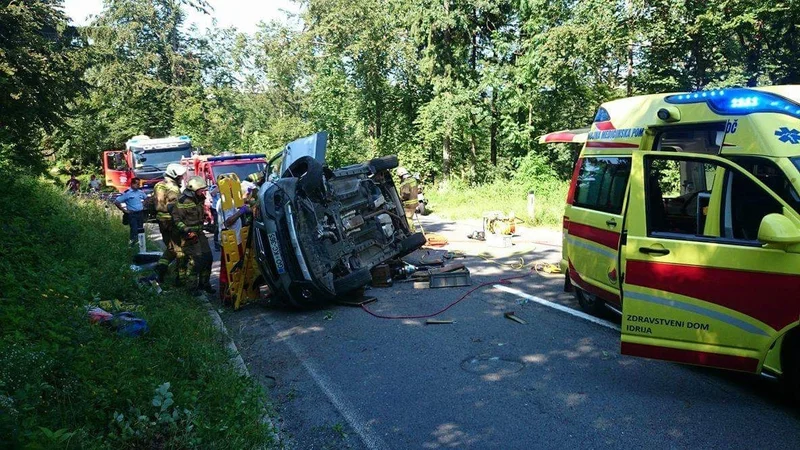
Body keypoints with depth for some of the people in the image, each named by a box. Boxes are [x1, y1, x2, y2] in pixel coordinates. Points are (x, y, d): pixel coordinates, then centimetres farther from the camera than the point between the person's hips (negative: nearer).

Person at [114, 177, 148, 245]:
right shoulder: (127, 193, -9)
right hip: (132, 214, -5)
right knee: (134, 230, -10)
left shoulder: (141, 192, 7)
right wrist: (124, 210, -9)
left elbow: (146, 198, 27)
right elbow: (116, 202, -9)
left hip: (141, 213, 5)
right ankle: (133, 242, -1)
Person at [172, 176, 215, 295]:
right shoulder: (184, 201, -16)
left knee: (208, 257, 8)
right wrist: (187, 230, -23)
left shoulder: (199, 200, 11)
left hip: (199, 233, 9)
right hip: (189, 235, -9)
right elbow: (176, 218, -18)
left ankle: (204, 283, 22)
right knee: (197, 260, -13)